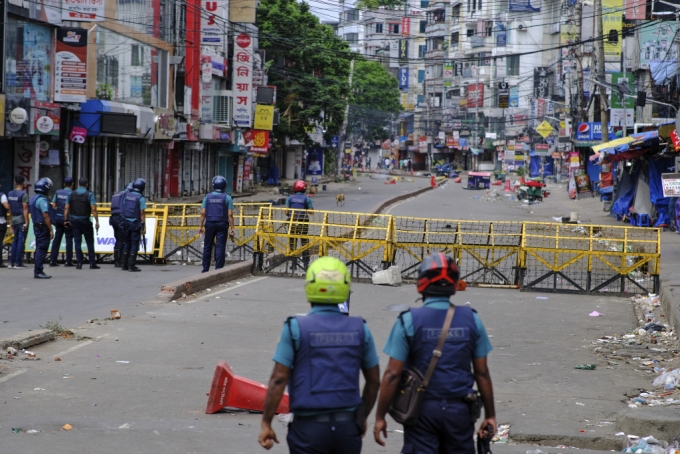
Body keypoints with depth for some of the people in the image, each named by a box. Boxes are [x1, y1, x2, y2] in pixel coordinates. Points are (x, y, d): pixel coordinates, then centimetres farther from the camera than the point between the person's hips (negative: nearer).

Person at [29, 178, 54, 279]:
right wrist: (51, 230, -19)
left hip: (36, 227, 10)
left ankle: (37, 271, 18)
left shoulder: (33, 199, 14)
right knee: (42, 249, -7)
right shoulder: (42, 200, -18)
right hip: (43, 228, -10)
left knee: (39, 249, 14)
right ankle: (38, 271, -8)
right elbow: (46, 216, -22)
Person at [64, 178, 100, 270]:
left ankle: (79, 263, 1)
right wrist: (97, 221, -13)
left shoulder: (71, 194, 4)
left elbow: (66, 208, 1)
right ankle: (92, 263, 6)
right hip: (85, 220, -3)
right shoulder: (89, 194, -7)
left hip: (74, 220, 3)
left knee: (77, 242, 6)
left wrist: (66, 220, 6)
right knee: (90, 242, 7)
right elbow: (93, 209, -15)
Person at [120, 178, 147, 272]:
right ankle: (131, 265, -4)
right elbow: (142, 213, -12)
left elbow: (122, 209, 7)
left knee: (126, 243, 13)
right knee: (134, 244, -1)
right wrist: (144, 226, -9)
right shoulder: (141, 198, -10)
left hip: (126, 221, 5)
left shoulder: (126, 195, 6)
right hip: (135, 222, -5)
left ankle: (124, 265, 14)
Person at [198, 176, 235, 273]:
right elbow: (230, 215, -6)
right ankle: (218, 269, -4)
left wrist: (200, 226, 4)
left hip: (210, 224, 2)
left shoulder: (208, 197, 3)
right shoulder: (227, 198, -2)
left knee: (207, 247, 10)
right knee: (220, 247, -1)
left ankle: (205, 269, 14)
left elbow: (203, 213, 0)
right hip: (222, 225, -2)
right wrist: (232, 228, -3)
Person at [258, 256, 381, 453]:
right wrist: (362, 417, 25)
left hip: (309, 426, -3)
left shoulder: (295, 328, -7)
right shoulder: (359, 329, 3)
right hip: (347, 427, 3)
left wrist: (266, 423, -3)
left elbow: (278, 379, -9)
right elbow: (374, 381, 11)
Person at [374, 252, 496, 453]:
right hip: (459, 410, 2)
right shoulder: (470, 320, -1)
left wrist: (380, 416, -3)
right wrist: (490, 414, 11)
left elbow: (392, 374, -10)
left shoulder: (409, 321, -9)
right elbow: (481, 372, 2)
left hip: (422, 409, -2)